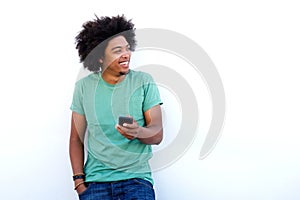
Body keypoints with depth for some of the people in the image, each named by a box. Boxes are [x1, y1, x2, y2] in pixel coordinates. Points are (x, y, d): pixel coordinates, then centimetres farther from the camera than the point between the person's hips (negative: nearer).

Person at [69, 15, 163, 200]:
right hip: (96, 179, 1)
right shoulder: (84, 86, 5)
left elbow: (157, 134, -3)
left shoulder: (144, 82, 0)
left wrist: (138, 132, -25)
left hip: (136, 177, -1)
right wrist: (79, 180, 0)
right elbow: (77, 137, 9)